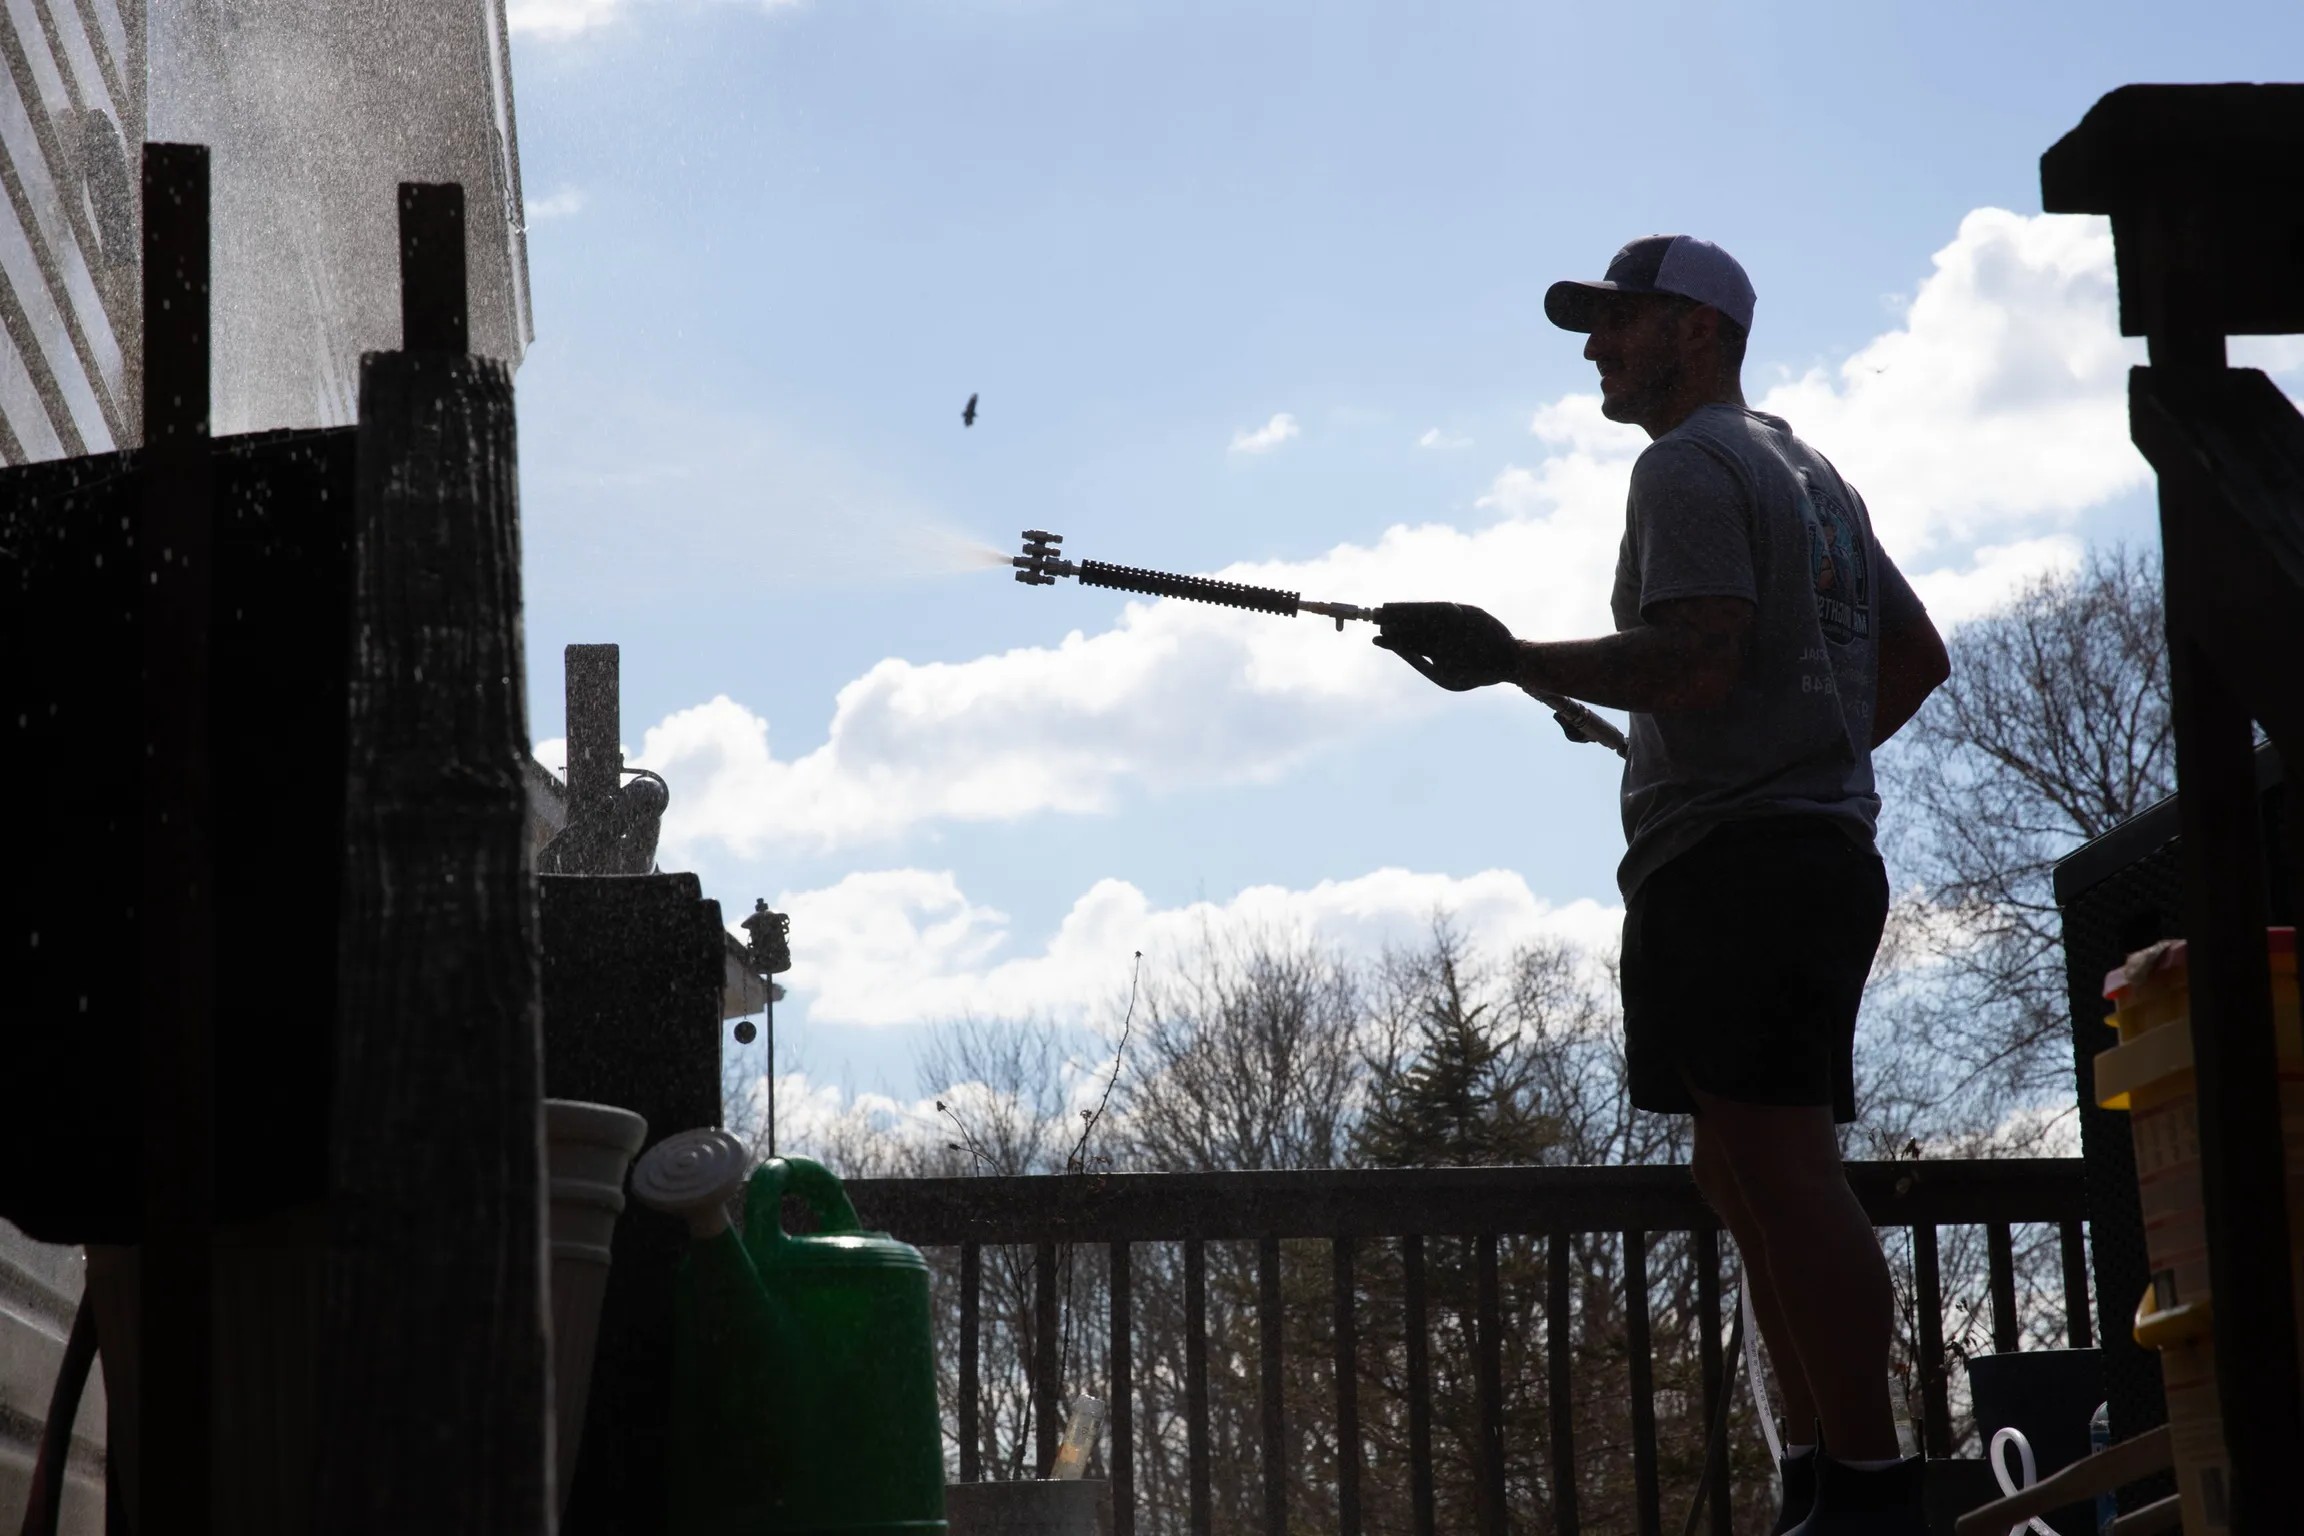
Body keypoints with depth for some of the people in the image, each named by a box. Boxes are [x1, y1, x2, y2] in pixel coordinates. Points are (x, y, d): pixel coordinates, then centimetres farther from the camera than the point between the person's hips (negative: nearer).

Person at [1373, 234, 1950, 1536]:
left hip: (1730, 857, -10)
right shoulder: (1812, 473, 25)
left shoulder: (1690, 465, -5)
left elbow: (1703, 659, -19)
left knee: (1778, 1169, -14)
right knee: (1750, 1170, 11)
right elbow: (1918, 657, 29)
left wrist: (1512, 661, -15)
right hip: (1826, 843, 10)